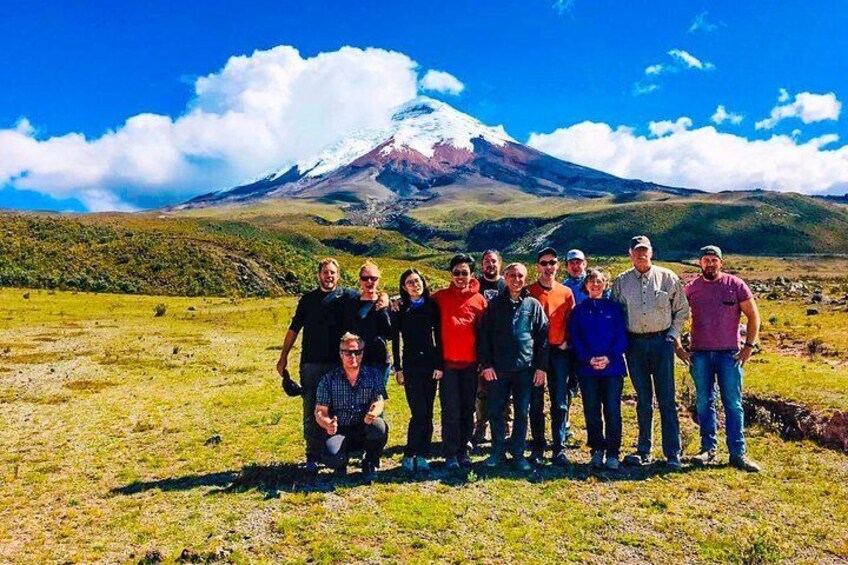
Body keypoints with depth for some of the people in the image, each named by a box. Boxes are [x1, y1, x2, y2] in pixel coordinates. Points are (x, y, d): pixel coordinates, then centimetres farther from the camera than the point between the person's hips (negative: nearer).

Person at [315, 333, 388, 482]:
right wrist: (327, 424, -28)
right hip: (339, 430, -1)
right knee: (332, 458, -31)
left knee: (379, 425, -33)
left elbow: (379, 401, -10)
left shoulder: (374, 375, 2)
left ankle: (369, 464, -2)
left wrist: (373, 413, -35)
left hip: (366, 430, 1)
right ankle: (341, 462, 11)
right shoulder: (329, 379, 0)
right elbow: (320, 411, -4)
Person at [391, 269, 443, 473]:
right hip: (410, 366, -2)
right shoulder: (399, 309, 2)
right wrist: (398, 369, 0)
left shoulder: (432, 306, 5)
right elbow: (395, 340, 3)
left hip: (431, 364, 2)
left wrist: (439, 365, -1)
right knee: (419, 413, -9)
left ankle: (422, 456, 15)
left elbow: (438, 337, 5)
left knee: (427, 413, 4)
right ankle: (409, 455, 6)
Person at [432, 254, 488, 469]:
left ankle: (463, 450, 22)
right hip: (448, 362, -2)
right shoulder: (440, 297, 2)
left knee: (468, 409, 10)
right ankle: (450, 453, 10)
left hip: (470, 363, 2)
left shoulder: (479, 300, 4)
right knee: (451, 410, 0)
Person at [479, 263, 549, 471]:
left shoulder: (533, 305, 5)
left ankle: (518, 453, 19)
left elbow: (543, 336, 5)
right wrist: (486, 364, -5)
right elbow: (485, 335, 3)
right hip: (498, 368, 0)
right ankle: (498, 451, 20)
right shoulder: (495, 304, 5)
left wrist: (542, 367, -1)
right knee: (495, 411, 4)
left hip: (525, 368, 0)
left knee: (522, 413, 7)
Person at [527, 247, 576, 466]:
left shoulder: (566, 292, 8)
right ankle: (537, 449, 15)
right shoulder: (528, 292, 2)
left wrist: (566, 342, -3)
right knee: (536, 403, 5)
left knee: (560, 403, 3)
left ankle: (559, 449, 11)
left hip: (559, 352, 1)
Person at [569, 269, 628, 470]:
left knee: (612, 411, -1)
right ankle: (597, 451, 18)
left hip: (612, 367, -1)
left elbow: (622, 336, 1)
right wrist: (588, 359, -11)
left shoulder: (614, 307, 6)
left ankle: (613, 453, 8)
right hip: (587, 369, 1)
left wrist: (609, 357, -13)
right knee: (591, 412, 6)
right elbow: (575, 339, 4)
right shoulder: (579, 310, 9)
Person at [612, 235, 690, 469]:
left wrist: (673, 335, 0)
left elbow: (682, 309, 8)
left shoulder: (668, 278, 3)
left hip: (661, 342, -1)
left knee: (667, 400, -1)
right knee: (643, 400, 9)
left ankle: (673, 454, 6)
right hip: (635, 344, 2)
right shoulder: (621, 282, 6)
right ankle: (643, 450, 17)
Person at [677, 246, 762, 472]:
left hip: (729, 353, -1)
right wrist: (678, 347, 4)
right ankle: (708, 449, 18)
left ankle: (738, 453, 7)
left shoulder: (735, 285, 1)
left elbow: (753, 316, 4)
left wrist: (749, 346, -4)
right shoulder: (691, 288, 5)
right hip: (699, 354, 2)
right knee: (704, 403, 8)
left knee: (733, 404, 1)